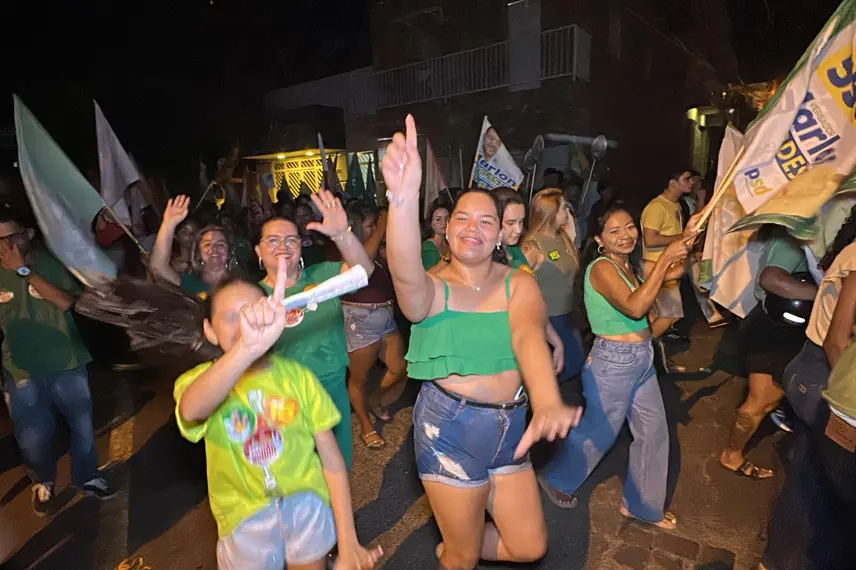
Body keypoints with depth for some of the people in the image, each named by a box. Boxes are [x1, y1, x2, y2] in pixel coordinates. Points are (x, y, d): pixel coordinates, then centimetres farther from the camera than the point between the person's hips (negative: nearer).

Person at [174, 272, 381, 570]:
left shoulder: (297, 375, -12)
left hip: (306, 498, 1)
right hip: (245, 513, 0)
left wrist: (348, 541, -14)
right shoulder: (199, 380, -14)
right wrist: (248, 347, -60)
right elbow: (190, 410, -41)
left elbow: (331, 457, -10)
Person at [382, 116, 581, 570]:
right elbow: (406, 274, -35)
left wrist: (547, 404, -43)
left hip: (509, 426, 4)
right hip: (449, 428, -3)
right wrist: (404, 198, -53)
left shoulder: (519, 285, -4)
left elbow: (528, 337, -24)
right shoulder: (431, 289, -10)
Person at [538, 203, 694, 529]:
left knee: (654, 432, 16)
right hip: (613, 362, -8)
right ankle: (556, 479, 36)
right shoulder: (601, 267, -20)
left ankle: (642, 505, 36)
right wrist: (665, 259, -30)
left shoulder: (626, 266, 6)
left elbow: (645, 314, 13)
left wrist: (666, 277, -1)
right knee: (599, 433, 9)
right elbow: (634, 307, -32)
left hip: (642, 360, 8)